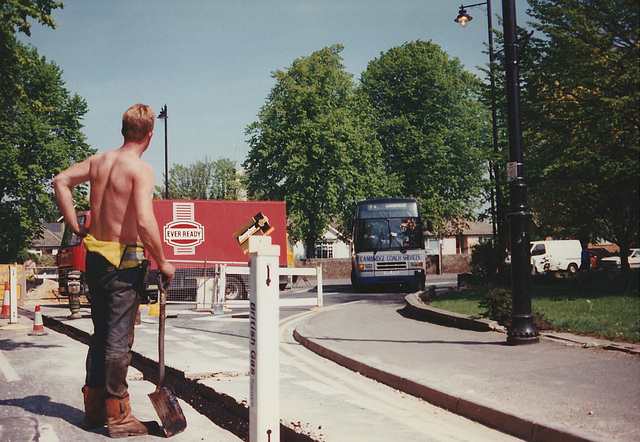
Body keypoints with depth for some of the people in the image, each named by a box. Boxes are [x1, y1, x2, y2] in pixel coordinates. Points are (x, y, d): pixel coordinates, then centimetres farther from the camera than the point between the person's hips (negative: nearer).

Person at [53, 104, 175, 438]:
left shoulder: (99, 161, 7)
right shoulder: (140, 169, -15)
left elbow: (61, 181, 17)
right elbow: (145, 223, -25)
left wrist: (77, 228, 16)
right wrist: (162, 263, -13)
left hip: (95, 257, 7)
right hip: (123, 261, -7)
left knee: (100, 334, 17)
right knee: (119, 338, 0)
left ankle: (94, 408, 26)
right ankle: (118, 417, 8)